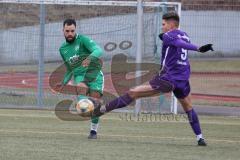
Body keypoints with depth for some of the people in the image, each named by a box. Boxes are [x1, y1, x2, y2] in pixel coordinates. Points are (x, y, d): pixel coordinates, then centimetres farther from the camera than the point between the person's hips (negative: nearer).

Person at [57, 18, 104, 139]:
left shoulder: (83, 40, -5)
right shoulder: (62, 49, 14)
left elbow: (99, 50, -23)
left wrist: (90, 58, -43)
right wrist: (64, 82, 12)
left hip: (94, 74, -4)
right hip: (79, 76, 4)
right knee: (81, 88, -32)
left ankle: (94, 131, 5)